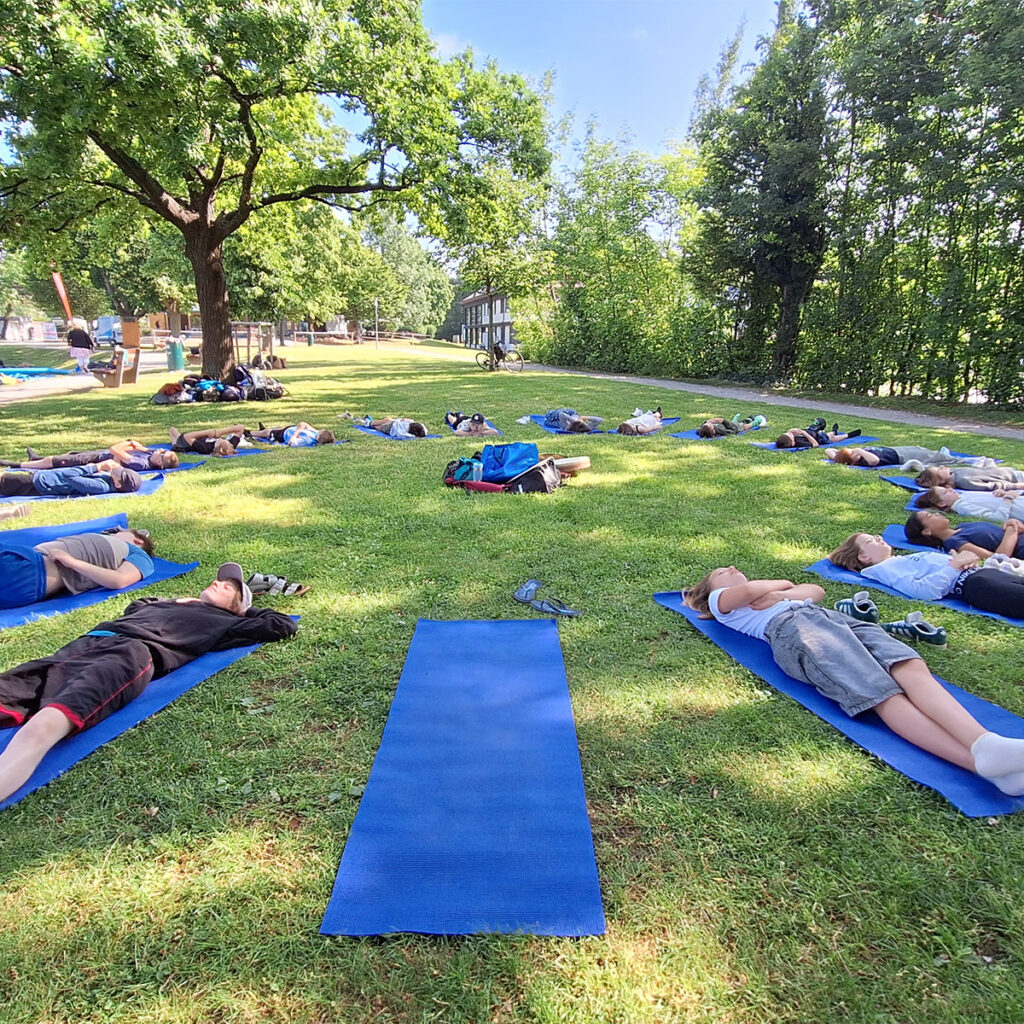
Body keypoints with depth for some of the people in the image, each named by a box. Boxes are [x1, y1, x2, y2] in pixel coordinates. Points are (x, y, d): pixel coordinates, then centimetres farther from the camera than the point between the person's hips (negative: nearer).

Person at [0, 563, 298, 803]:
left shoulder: (224, 621, 25)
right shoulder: (172, 603, 40)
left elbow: (283, 626, 23)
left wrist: (245, 610, 36)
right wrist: (176, 601, 49)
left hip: (136, 651, -5)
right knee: (30, 682, -25)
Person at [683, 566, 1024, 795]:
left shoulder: (768, 592, 46)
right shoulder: (720, 600, 27)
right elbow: (747, 590, 3)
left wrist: (778, 594, 18)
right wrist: (780, 585, 21)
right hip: (791, 628, -6)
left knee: (911, 667, -25)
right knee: (884, 695, -30)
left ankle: (986, 744, -49)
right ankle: (981, 762, -50)